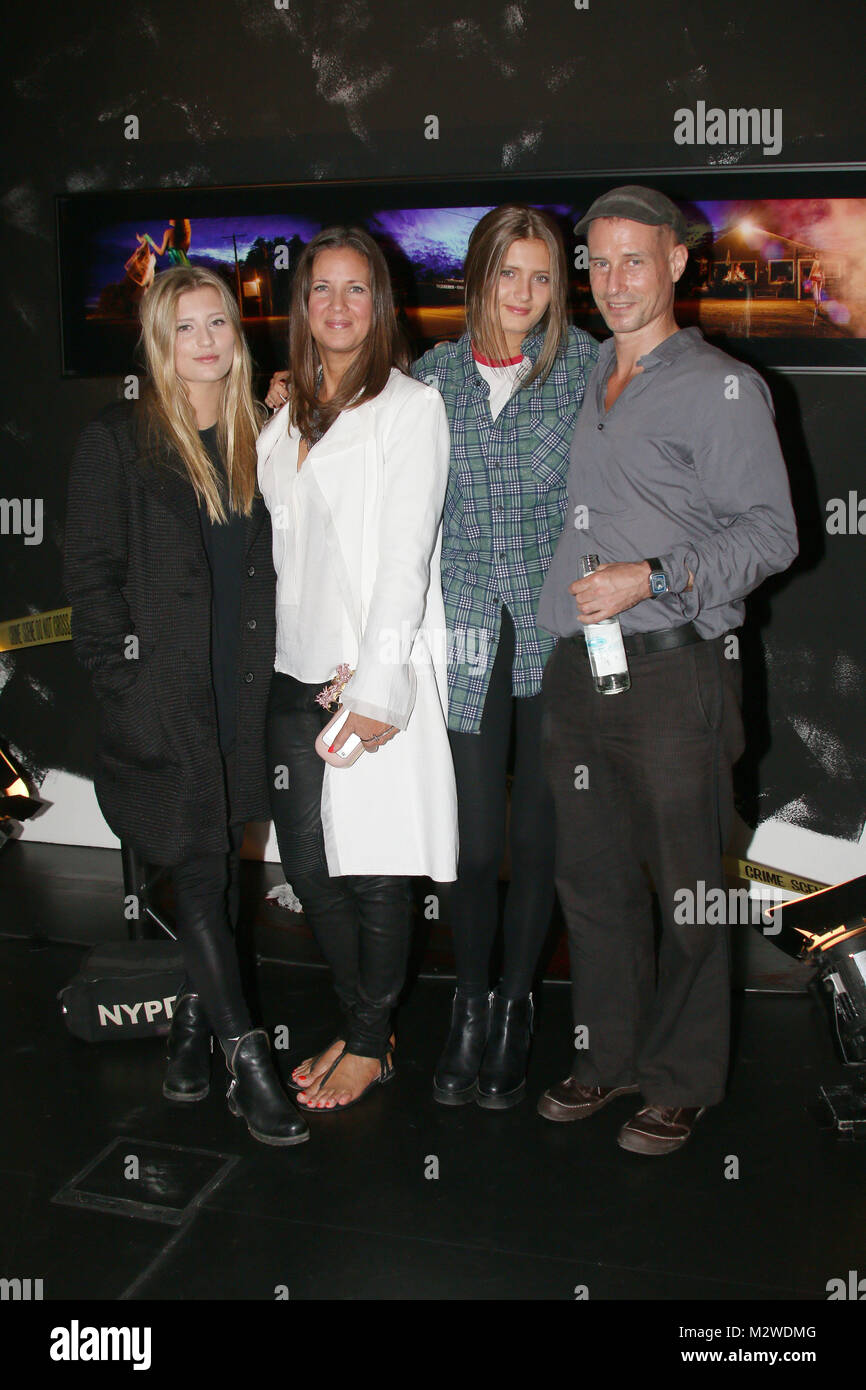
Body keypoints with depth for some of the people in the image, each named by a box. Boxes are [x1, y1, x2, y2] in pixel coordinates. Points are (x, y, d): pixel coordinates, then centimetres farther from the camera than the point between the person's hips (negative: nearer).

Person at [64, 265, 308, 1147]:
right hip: (160, 693, -4)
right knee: (199, 863, -6)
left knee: (217, 866, 11)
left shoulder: (254, 440, 12)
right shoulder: (117, 442, -2)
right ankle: (247, 1060, -1)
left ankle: (191, 1025, 27)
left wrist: (266, 667, 8)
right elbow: (91, 572, -4)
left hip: (239, 689, 5)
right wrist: (121, 677, -10)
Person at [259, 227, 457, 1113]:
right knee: (309, 868, 10)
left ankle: (371, 1045, 20)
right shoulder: (286, 416, 16)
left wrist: (376, 679, -15)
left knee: (373, 872, 2)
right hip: (297, 673, 6)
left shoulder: (410, 406, -3)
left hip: (375, 679, -6)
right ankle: (359, 1024, 28)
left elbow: (406, 554, -11)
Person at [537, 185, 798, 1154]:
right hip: (574, 671, 6)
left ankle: (682, 1081, 18)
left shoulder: (722, 388, -1)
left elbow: (769, 532, -7)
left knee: (686, 887, 2)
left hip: (673, 673, -5)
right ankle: (610, 1055, 28)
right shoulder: (580, 385, 17)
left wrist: (652, 580, -16)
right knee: (591, 877, 12)